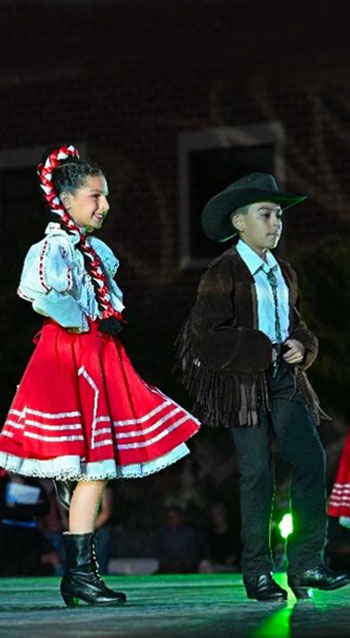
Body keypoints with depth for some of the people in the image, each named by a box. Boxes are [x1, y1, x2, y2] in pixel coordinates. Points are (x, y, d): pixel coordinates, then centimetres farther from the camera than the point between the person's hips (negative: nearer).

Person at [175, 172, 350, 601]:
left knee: (311, 458, -7)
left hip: (284, 381, 6)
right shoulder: (224, 272, -6)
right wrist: (261, 352, -15)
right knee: (257, 472, -4)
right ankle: (257, 573, 5)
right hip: (243, 383, -6)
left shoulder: (283, 273, 15)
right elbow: (206, 333, -12)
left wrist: (301, 346, 1)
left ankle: (307, 564, -3)